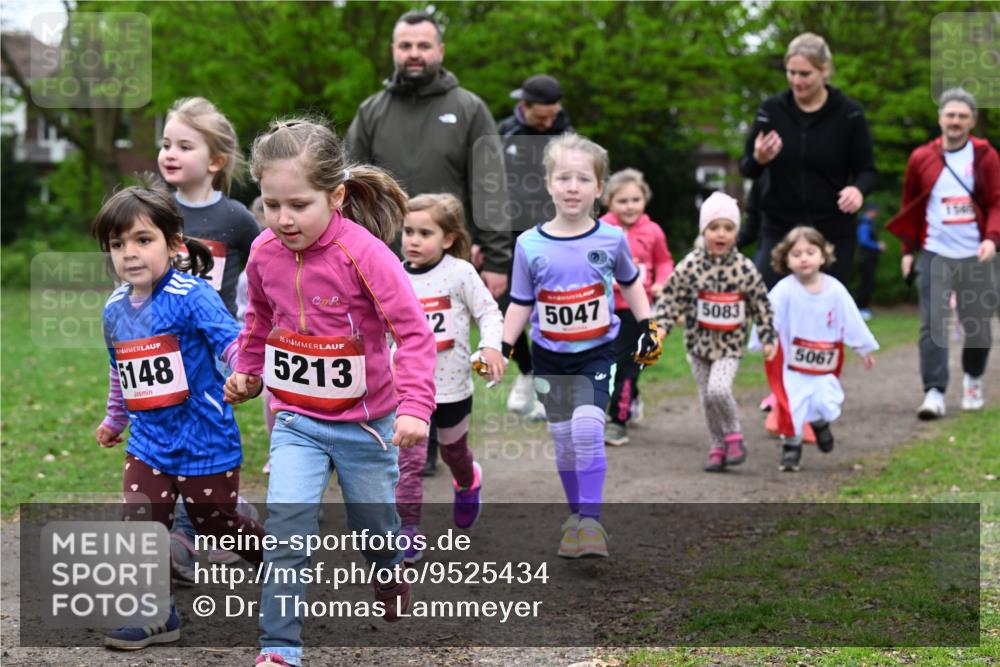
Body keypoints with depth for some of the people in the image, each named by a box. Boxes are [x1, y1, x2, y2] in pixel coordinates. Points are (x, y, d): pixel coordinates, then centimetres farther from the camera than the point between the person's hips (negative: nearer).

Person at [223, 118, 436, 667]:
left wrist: (415, 406, -31)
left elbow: (414, 332, -23)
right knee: (286, 530, -14)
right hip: (296, 420, 2)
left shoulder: (363, 253, -22)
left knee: (374, 527, 18)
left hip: (365, 420, -2)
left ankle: (391, 574, 53)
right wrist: (247, 373, 15)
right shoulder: (264, 253, -6)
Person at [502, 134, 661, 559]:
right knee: (563, 437, 6)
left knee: (587, 428, -18)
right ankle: (576, 514, 23)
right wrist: (501, 349, -4)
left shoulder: (612, 239, -7)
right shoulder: (530, 246, -8)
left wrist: (648, 327, 8)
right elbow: (521, 304, 2)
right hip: (549, 358, 2)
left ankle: (591, 519, -12)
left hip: (597, 354, -1)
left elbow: (629, 282, 12)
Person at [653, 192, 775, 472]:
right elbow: (670, 300, -3)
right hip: (699, 343, 2)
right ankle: (718, 447, 24)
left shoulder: (745, 268, -6)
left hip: (730, 344, -2)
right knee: (707, 398, 8)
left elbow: (761, 305, 3)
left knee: (718, 389, -21)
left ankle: (733, 435, 3)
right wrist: (659, 328, -14)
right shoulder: (690, 266, -8)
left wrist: (767, 339, 3)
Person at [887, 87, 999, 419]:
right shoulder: (921, 158, 3)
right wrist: (908, 249, 10)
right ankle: (934, 392, -11)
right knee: (932, 325, -10)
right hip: (934, 254, 0)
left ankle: (973, 379, 33)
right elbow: (910, 206, 12)